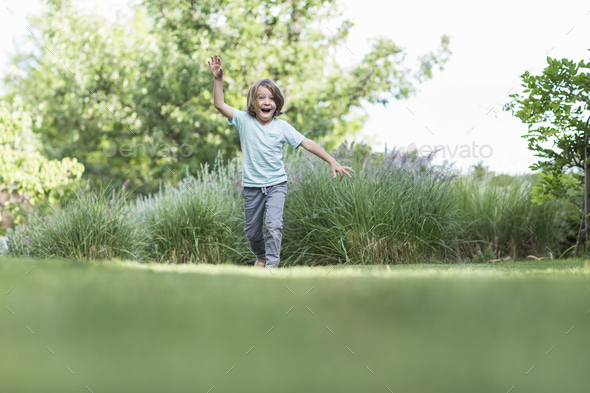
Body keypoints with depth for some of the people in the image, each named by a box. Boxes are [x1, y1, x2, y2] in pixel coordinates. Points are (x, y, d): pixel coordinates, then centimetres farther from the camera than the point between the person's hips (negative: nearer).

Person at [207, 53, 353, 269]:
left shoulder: (282, 127, -4)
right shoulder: (244, 120, -4)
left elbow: (307, 143, -4)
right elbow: (219, 105, -10)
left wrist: (332, 162, -9)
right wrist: (218, 79, -22)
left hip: (276, 184, -1)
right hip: (252, 185, 1)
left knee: (274, 225, -20)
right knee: (251, 231, 11)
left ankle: (272, 264, -15)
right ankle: (261, 256, 40)